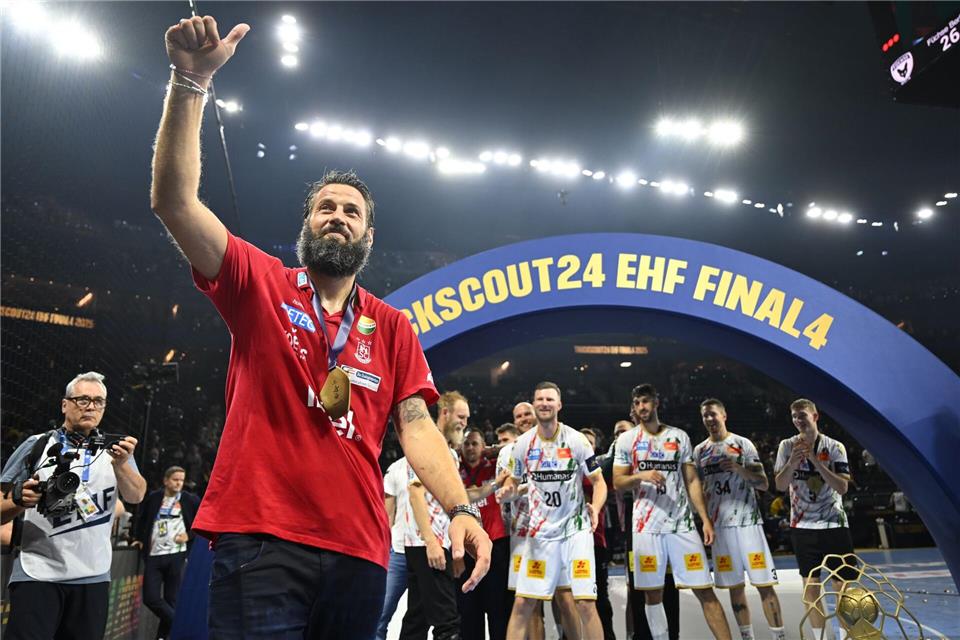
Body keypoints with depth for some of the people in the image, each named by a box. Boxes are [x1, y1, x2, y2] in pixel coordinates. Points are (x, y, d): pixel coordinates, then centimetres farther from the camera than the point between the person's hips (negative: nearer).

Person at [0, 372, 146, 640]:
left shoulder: (114, 448, 5)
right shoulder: (37, 446, 2)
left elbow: (136, 496, -10)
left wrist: (120, 465, -29)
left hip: (93, 578, 2)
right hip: (37, 574, -2)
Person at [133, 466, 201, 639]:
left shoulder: (191, 500, 0)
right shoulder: (153, 497, 5)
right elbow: (141, 519, 19)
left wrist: (189, 535, -3)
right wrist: (139, 539, 12)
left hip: (175, 555, -1)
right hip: (153, 555, 2)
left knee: (171, 598, 3)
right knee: (150, 597, -6)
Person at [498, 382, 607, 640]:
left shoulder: (577, 440, -7)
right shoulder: (522, 443, 1)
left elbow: (598, 481, -2)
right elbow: (514, 480, 13)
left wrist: (595, 508, -22)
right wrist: (506, 490, -11)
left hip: (576, 529, -2)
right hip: (540, 531, 2)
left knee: (585, 604, -6)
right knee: (522, 604, 1)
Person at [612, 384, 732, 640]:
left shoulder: (679, 436, 7)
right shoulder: (627, 439, 4)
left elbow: (692, 481, 7)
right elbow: (617, 482, 3)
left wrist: (705, 518, -1)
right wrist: (639, 476, -16)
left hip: (682, 523, 1)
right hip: (646, 525, 0)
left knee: (705, 589, 0)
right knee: (653, 593, 5)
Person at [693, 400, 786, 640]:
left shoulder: (743, 444, 0)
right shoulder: (699, 451, 10)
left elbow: (764, 484, -4)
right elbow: (698, 490, 16)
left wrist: (738, 468, -19)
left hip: (748, 522, -3)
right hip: (719, 525, 3)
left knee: (764, 584, -3)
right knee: (734, 586, 8)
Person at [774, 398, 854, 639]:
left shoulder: (835, 447, -4)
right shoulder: (787, 446, 0)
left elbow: (842, 487, -13)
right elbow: (781, 486, -5)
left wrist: (815, 460, -23)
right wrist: (793, 461, -21)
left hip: (834, 524, -1)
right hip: (803, 526, 1)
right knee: (810, 583, 4)